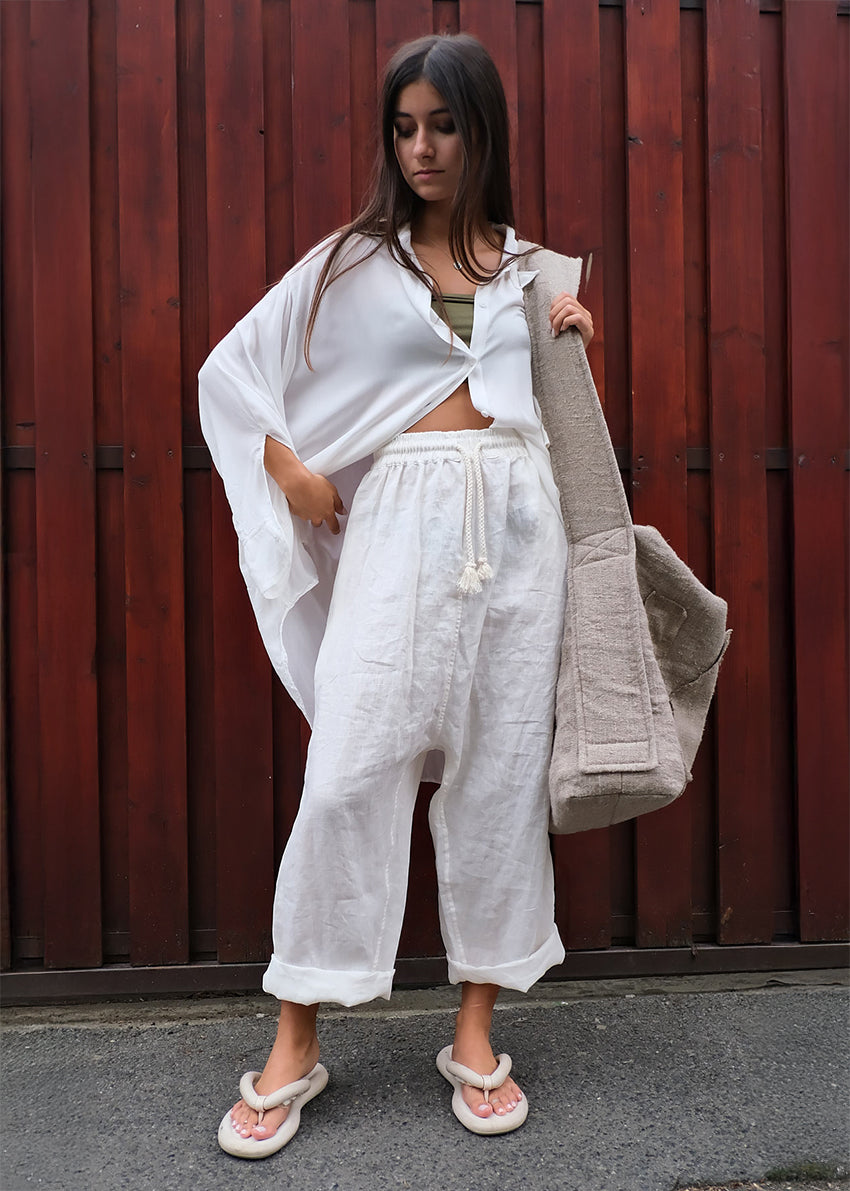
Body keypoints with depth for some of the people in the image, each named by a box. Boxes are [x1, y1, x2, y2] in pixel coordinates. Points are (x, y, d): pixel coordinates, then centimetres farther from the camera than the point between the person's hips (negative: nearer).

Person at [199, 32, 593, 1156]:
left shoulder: (530, 269, 19)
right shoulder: (351, 261, 12)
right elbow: (231, 369, 11)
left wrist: (576, 344, 9)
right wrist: (291, 471, 0)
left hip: (516, 517, 3)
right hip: (399, 519, -2)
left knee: (501, 772, 2)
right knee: (349, 773, -8)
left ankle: (477, 1033, 16)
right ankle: (295, 1043, 6)